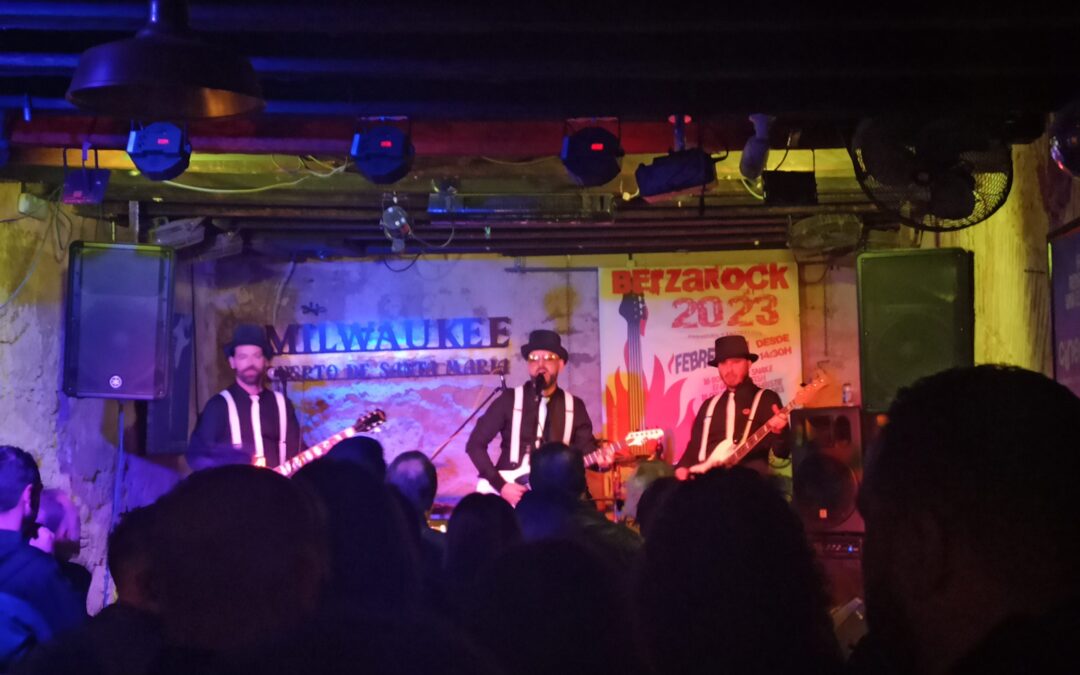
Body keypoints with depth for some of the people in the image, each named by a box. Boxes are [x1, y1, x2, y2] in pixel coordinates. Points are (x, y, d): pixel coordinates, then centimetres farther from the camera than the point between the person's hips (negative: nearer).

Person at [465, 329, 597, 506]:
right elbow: (475, 444, 1)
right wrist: (500, 485, -9)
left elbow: (587, 450, 9)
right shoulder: (509, 400, 2)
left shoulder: (574, 406, 9)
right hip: (508, 497, -2)